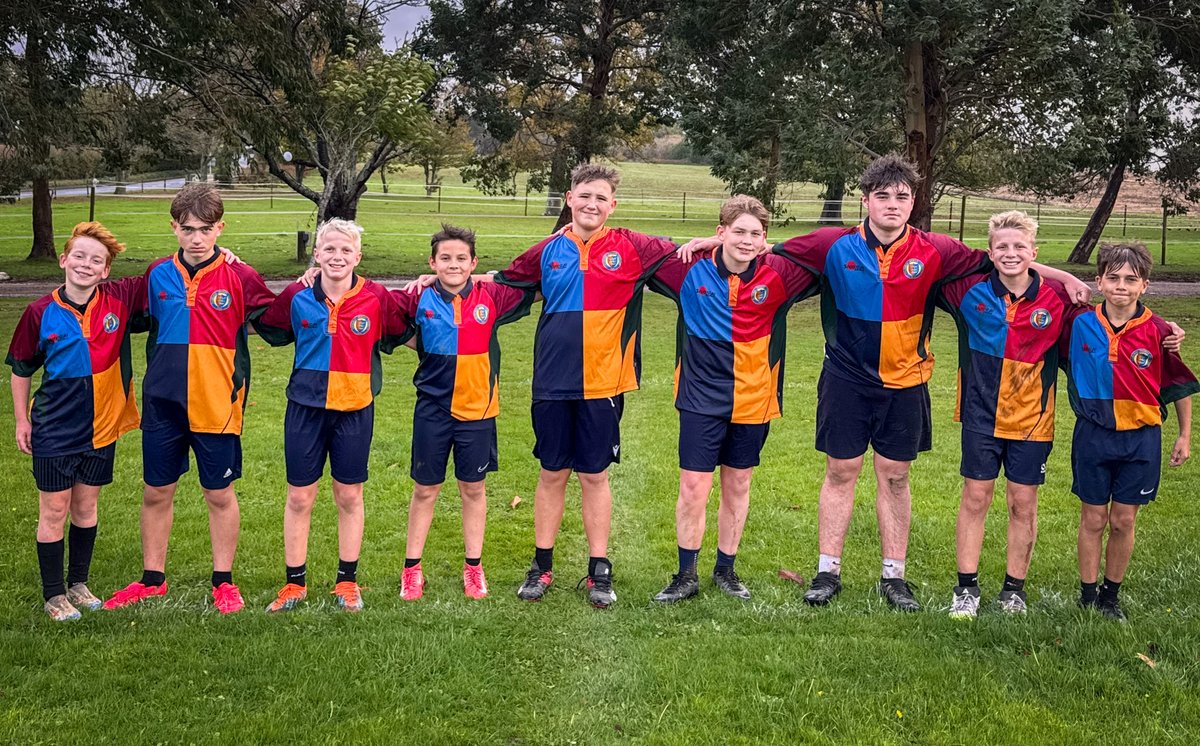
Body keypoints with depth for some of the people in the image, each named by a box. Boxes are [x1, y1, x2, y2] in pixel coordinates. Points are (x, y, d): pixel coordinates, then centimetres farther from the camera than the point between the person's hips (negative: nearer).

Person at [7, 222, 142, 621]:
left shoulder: (119, 299, -7)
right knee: (54, 511, 6)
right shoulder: (42, 312, -9)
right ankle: (54, 595, 19)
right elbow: (21, 368, 3)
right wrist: (21, 420, 4)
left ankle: (78, 584, 31)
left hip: (102, 425, 2)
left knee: (86, 508, 16)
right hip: (54, 428, -2)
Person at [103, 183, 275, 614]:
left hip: (216, 405, -3)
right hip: (162, 402, 3)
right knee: (156, 493, 12)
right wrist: (158, 376, 13)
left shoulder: (239, 278, -7)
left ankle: (223, 582, 22)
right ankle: (152, 580, 27)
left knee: (220, 495, 7)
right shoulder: (158, 275, 3)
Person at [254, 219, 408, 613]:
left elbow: (406, 337, 8)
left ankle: (347, 581, 23)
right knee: (299, 497, 7)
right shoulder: (296, 296, -3)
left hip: (355, 408, -1)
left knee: (349, 496, 9)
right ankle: (294, 582, 20)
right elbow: (264, 327, 13)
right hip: (306, 406, 1)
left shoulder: (377, 298, -6)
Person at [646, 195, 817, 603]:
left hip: (753, 399, 2)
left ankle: (725, 569, 30)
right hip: (701, 398, -1)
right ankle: (686, 575, 15)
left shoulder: (778, 275, -8)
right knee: (693, 487, -1)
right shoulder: (691, 271, -8)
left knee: (737, 485, 14)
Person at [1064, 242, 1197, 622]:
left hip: (1140, 437, 0)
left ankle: (1111, 595, 23)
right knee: (1093, 519, 8)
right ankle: (1087, 596, 19)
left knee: (1123, 521, 7)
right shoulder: (1081, 325, -6)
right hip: (1093, 434, 0)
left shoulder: (1158, 332, -7)